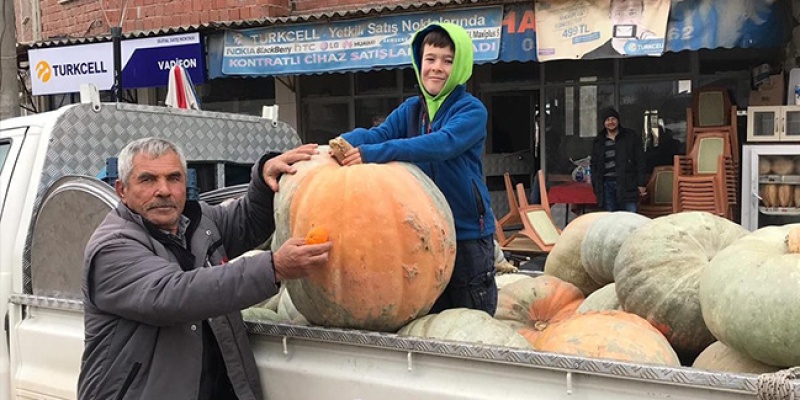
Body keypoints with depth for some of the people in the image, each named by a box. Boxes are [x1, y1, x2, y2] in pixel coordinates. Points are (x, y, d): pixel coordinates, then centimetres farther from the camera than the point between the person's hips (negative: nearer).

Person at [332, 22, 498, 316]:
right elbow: (379, 133, -8)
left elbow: (443, 143, -28)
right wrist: (346, 142, -32)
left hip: (467, 232, -5)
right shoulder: (411, 109, 8)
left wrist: (373, 153, -37)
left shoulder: (471, 110, -9)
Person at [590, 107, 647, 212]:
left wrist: (641, 184, -3)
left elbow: (640, 161, 3)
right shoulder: (598, 142, 15)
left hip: (627, 184, -3)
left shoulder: (630, 137, 6)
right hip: (607, 185, 3)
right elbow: (594, 165, 18)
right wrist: (596, 186, 8)